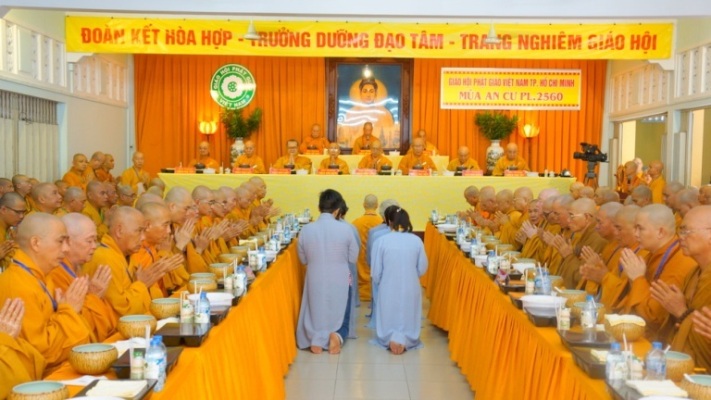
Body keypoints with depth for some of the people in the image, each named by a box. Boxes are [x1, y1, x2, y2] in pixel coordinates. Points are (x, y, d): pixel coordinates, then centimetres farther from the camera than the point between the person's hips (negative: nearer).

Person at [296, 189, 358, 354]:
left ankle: (316, 337, -11)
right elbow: (353, 258, -2)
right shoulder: (345, 229, -14)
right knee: (341, 319, 17)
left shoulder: (306, 230, -10)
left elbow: (303, 260, 4)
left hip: (316, 282, 1)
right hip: (340, 282, -1)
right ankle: (338, 335, -14)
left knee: (316, 317, 19)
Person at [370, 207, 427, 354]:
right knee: (408, 320, 15)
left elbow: (376, 272, -5)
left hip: (388, 290, -1)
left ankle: (390, 338, -11)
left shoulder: (381, 241, -10)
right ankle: (405, 339, -11)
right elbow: (422, 269, 1)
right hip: (410, 290, 1)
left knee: (389, 321, 14)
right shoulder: (416, 240, -7)